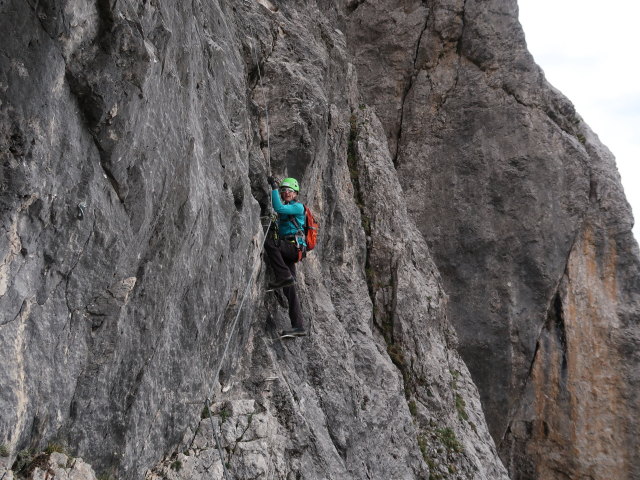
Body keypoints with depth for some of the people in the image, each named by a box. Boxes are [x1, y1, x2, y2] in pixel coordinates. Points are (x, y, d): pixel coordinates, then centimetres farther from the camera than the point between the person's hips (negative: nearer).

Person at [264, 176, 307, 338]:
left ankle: (284, 277, -28)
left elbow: (278, 208, -17)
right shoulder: (286, 208, 25)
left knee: (269, 241, -31)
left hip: (294, 247, -8)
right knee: (289, 290, 1)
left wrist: (274, 187, -13)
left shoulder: (298, 207, -2)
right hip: (288, 251, 8)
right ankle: (298, 327, 0)